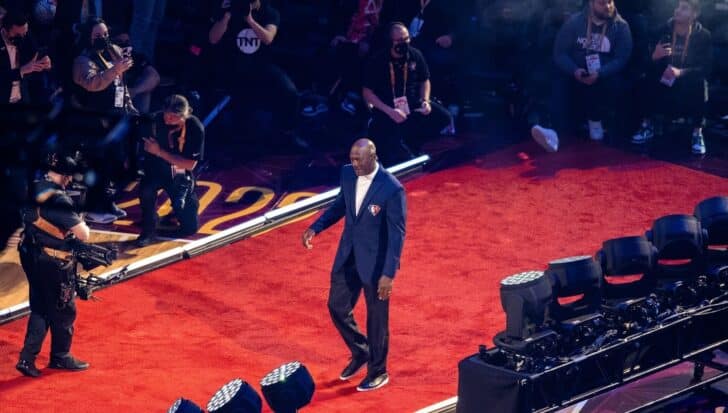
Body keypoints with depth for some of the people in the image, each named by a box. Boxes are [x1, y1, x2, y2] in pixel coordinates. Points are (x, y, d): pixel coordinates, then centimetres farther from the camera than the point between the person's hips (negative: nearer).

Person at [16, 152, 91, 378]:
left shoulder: (35, 189, -1)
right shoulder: (58, 199, -25)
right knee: (63, 311, 12)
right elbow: (83, 234, -24)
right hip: (54, 263, -8)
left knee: (40, 308, 18)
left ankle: (27, 358, 14)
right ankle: (60, 357, 27)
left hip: (30, 255, 8)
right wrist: (81, 223, -1)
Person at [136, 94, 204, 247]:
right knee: (146, 189, -35)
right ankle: (148, 231, -15)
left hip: (180, 173, -1)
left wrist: (160, 152, -30)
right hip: (158, 166, 1)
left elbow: (190, 164, -23)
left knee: (189, 227, 0)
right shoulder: (159, 119, -16)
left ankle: (190, 201, 34)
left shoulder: (195, 128, -24)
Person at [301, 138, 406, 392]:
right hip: (348, 255, 6)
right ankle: (360, 353, 39)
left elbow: (397, 234, -21)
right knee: (337, 307, 14)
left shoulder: (392, 189, -25)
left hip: (376, 261, -6)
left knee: (376, 317, 9)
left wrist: (389, 274, -23)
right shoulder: (348, 174, -5)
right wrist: (316, 228, -1)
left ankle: (378, 372, 28)